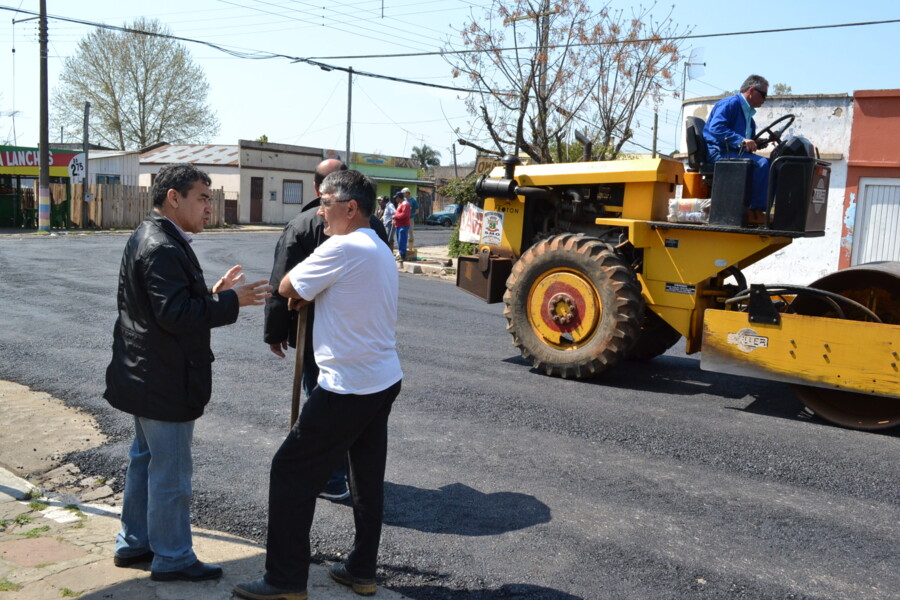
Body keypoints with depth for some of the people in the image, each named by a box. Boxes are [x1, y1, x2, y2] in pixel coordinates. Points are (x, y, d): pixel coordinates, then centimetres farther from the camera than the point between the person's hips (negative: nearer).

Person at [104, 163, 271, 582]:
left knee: (145, 460, 21)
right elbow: (176, 314, -28)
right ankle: (172, 558, 16)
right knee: (171, 471, 2)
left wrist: (214, 294, 4)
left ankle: (134, 542, 35)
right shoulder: (163, 248, -22)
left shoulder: (148, 239, 11)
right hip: (164, 381, -11)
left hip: (145, 374, 11)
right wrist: (230, 301, -22)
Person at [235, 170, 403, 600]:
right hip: (385, 381, 9)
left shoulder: (342, 248, -17)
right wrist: (308, 294, 0)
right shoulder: (381, 250, 12)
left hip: (348, 386, -9)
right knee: (367, 477, 16)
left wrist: (303, 291, 10)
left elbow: (287, 288, -9)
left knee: (291, 472, 2)